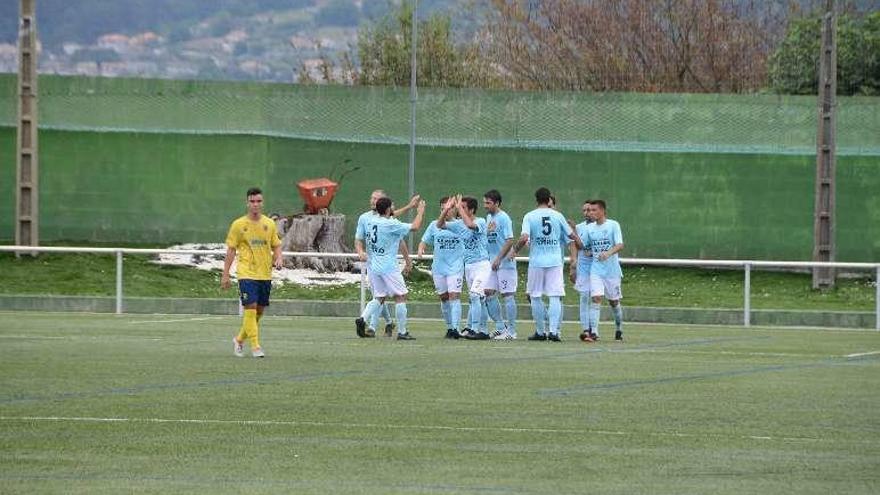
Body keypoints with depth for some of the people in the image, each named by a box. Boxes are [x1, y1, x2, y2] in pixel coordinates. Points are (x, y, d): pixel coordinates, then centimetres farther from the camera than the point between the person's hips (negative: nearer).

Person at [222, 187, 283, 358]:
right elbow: (231, 250, 1)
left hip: (265, 274, 4)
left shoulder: (269, 224, 8)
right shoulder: (238, 225, -1)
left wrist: (278, 259, -7)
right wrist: (225, 275, -1)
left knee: (259, 311, 9)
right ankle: (255, 346, -11)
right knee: (250, 309, -13)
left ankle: (239, 339, 29)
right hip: (247, 274, -4)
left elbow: (276, 246, 15)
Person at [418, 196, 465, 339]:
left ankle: (455, 328, -18)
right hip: (438, 267, 4)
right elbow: (425, 241, 10)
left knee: (454, 295, -14)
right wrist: (420, 250, -11)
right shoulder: (434, 225, 8)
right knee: (443, 297, 9)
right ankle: (449, 327, 22)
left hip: (455, 267, -4)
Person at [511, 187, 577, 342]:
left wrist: (515, 250, 3)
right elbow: (571, 236, 13)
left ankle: (540, 331, 13)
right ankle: (553, 330, -10)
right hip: (555, 262, 1)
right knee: (555, 297, 0)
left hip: (536, 262, -1)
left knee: (535, 297, 10)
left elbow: (524, 238, -15)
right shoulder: (557, 216, 4)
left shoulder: (529, 216, -3)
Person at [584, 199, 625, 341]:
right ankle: (594, 331, -19)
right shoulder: (590, 228, 7)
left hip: (612, 269, -2)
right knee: (596, 298, -15)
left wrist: (609, 253, -33)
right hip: (596, 269, 2)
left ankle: (619, 329, 32)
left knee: (614, 301, 10)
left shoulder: (613, 225, -6)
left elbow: (620, 245, -15)